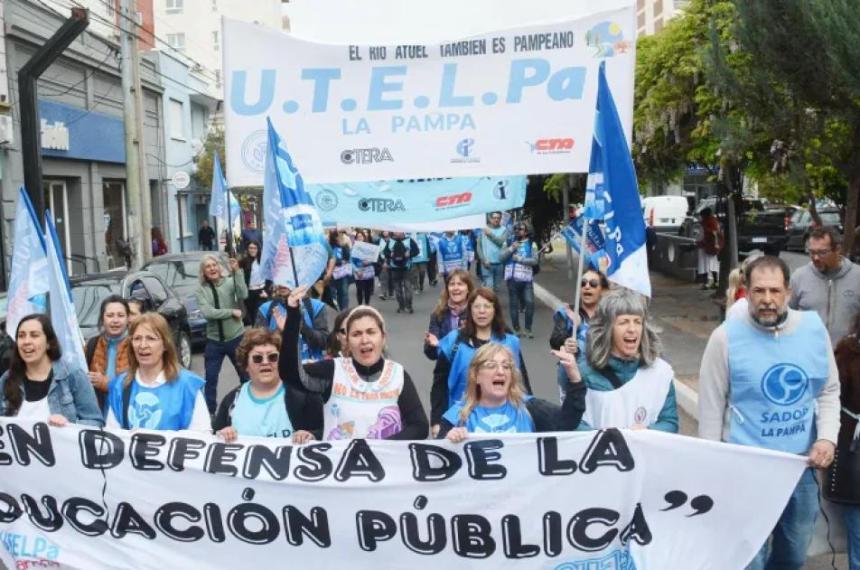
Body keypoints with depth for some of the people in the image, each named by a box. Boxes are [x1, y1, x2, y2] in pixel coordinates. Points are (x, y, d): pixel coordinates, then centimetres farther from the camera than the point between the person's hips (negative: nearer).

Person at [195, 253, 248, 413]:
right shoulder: (201, 290, -3)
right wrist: (232, 312, -18)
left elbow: (243, 295, -26)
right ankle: (209, 412, 21)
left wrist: (237, 271, -28)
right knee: (210, 379, 7)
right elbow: (207, 312, -16)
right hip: (214, 341, 1)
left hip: (236, 338, -1)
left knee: (246, 375, 12)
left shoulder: (230, 282, -6)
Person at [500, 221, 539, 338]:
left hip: (526, 278, -1)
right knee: (514, 304, 6)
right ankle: (517, 329, 16)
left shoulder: (531, 244, 4)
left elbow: (535, 260, -8)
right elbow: (501, 258, 0)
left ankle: (528, 329, 3)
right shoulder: (508, 242, 9)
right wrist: (511, 249, -12)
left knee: (530, 303, -10)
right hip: (512, 278, 1)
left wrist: (519, 259, -13)